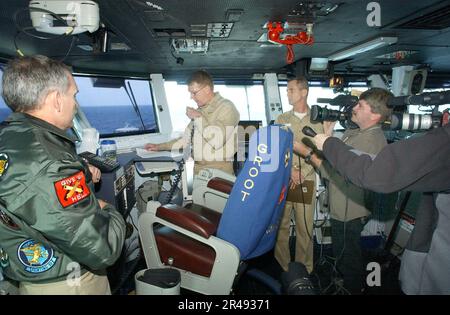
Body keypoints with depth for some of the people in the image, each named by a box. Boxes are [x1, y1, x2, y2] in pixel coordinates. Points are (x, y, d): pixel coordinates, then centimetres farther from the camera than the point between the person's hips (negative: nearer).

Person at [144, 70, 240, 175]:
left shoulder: (226, 107, -7)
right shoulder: (200, 110, 17)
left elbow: (217, 141, -20)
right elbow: (186, 140, 25)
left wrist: (198, 118, -10)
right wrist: (159, 147, 20)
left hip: (219, 169, -7)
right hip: (196, 168, 7)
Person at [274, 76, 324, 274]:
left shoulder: (317, 121, 4)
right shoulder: (281, 120, 10)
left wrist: (301, 174, -11)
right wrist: (290, 170, -9)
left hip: (307, 181, -1)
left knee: (305, 226, 4)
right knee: (281, 224, 5)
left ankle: (304, 269, 18)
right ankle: (281, 267, 18)